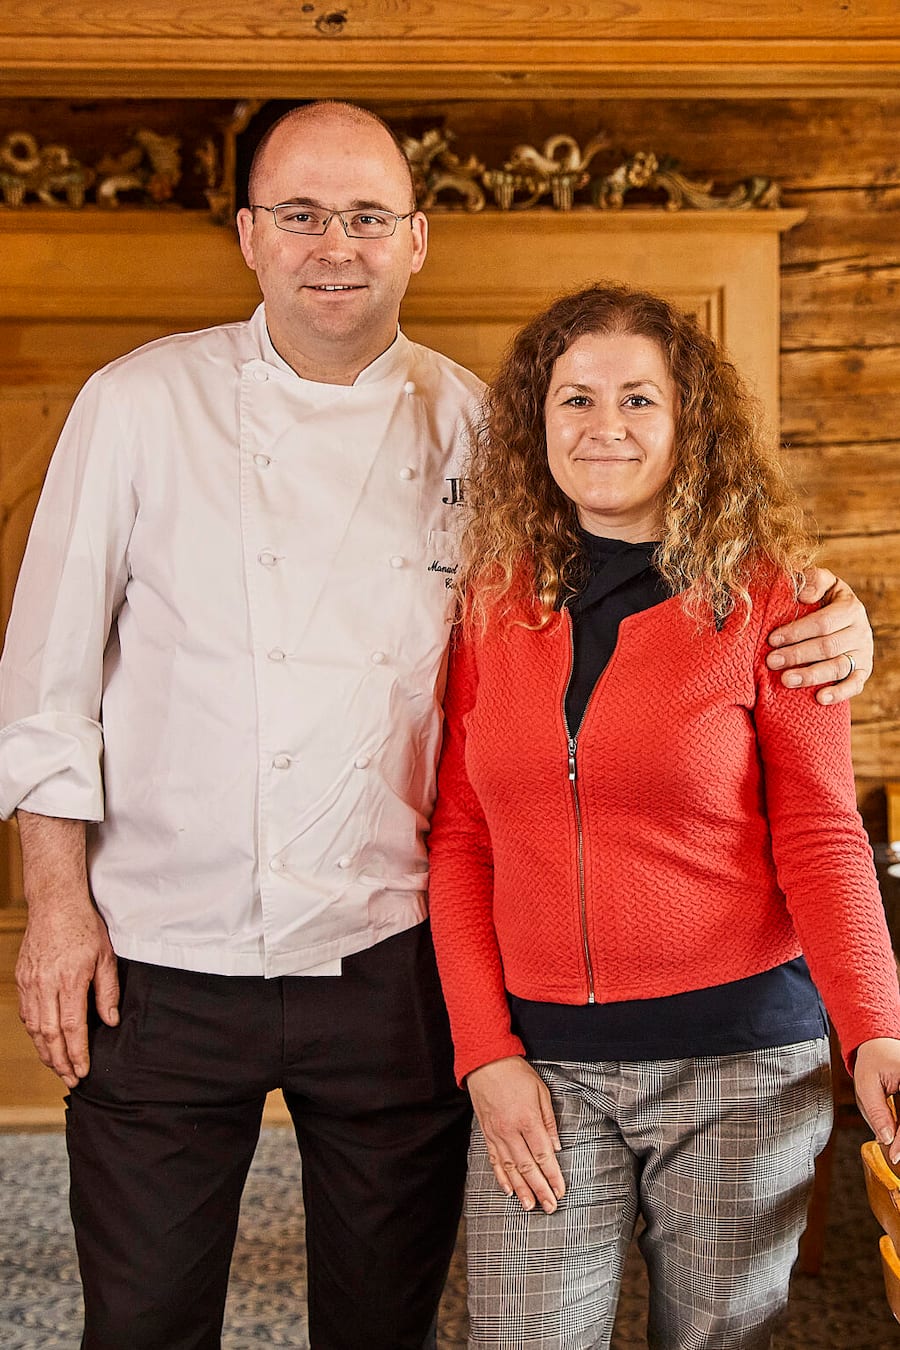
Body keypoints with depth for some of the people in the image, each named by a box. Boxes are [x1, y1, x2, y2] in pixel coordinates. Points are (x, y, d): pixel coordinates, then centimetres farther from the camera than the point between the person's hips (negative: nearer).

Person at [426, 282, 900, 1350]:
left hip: (738, 1062, -1)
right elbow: (460, 840, 4)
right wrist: (487, 1054, -4)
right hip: (538, 1059, 2)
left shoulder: (759, 598, -3)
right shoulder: (495, 601, 3)